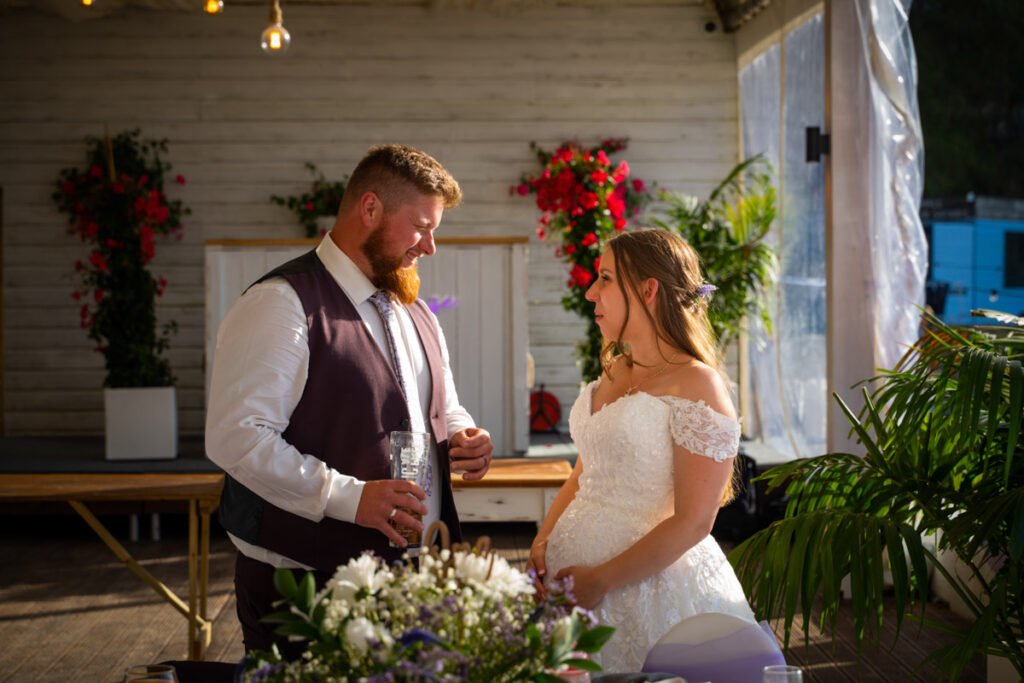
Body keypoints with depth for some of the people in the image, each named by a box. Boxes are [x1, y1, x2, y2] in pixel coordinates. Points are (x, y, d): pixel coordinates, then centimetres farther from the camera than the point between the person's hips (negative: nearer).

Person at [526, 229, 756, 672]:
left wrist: (601, 581, -18)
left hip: (650, 585, -7)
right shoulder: (612, 374, 10)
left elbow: (692, 523, -17)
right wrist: (542, 542, 1)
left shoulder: (696, 385, -14)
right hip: (574, 577, 7)